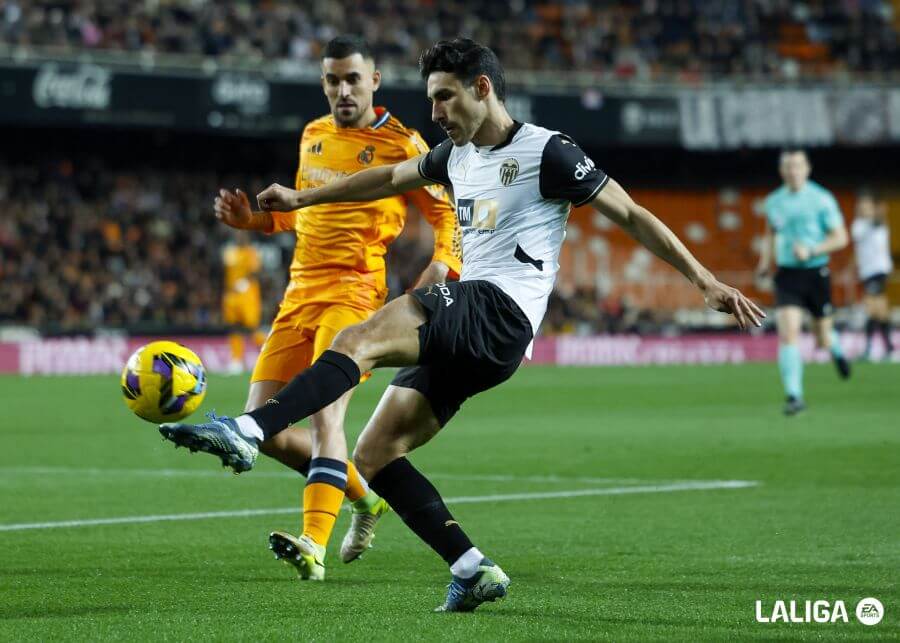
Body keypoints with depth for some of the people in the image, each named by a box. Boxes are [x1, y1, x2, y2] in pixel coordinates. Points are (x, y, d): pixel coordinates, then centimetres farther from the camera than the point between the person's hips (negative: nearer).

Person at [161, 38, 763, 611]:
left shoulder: (546, 152, -3)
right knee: (375, 453, -1)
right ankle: (474, 571, -4)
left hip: (498, 314, -9)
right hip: (466, 330, 9)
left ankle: (249, 431, -43)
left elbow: (631, 214, 0)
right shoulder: (458, 155, 20)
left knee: (359, 339, -28)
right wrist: (301, 198, 42)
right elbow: (391, 178, 37)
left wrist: (706, 280, -4)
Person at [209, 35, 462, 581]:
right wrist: (251, 218, 14)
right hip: (301, 290, 7)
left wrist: (440, 270, -17)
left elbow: (446, 213, 1)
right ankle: (364, 496, 21)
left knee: (326, 414, -25)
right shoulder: (313, 136, 16)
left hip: (354, 292, -7)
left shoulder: (400, 145, -3)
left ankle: (315, 547, -35)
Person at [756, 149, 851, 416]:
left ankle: (835, 348, 48)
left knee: (823, 340, 9)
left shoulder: (822, 199, -6)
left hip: (816, 272, -2)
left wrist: (811, 251, -19)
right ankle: (794, 396, -17)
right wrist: (765, 261, 8)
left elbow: (840, 238, -6)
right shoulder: (773, 202, 5)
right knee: (788, 332, -17)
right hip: (787, 275, 2)